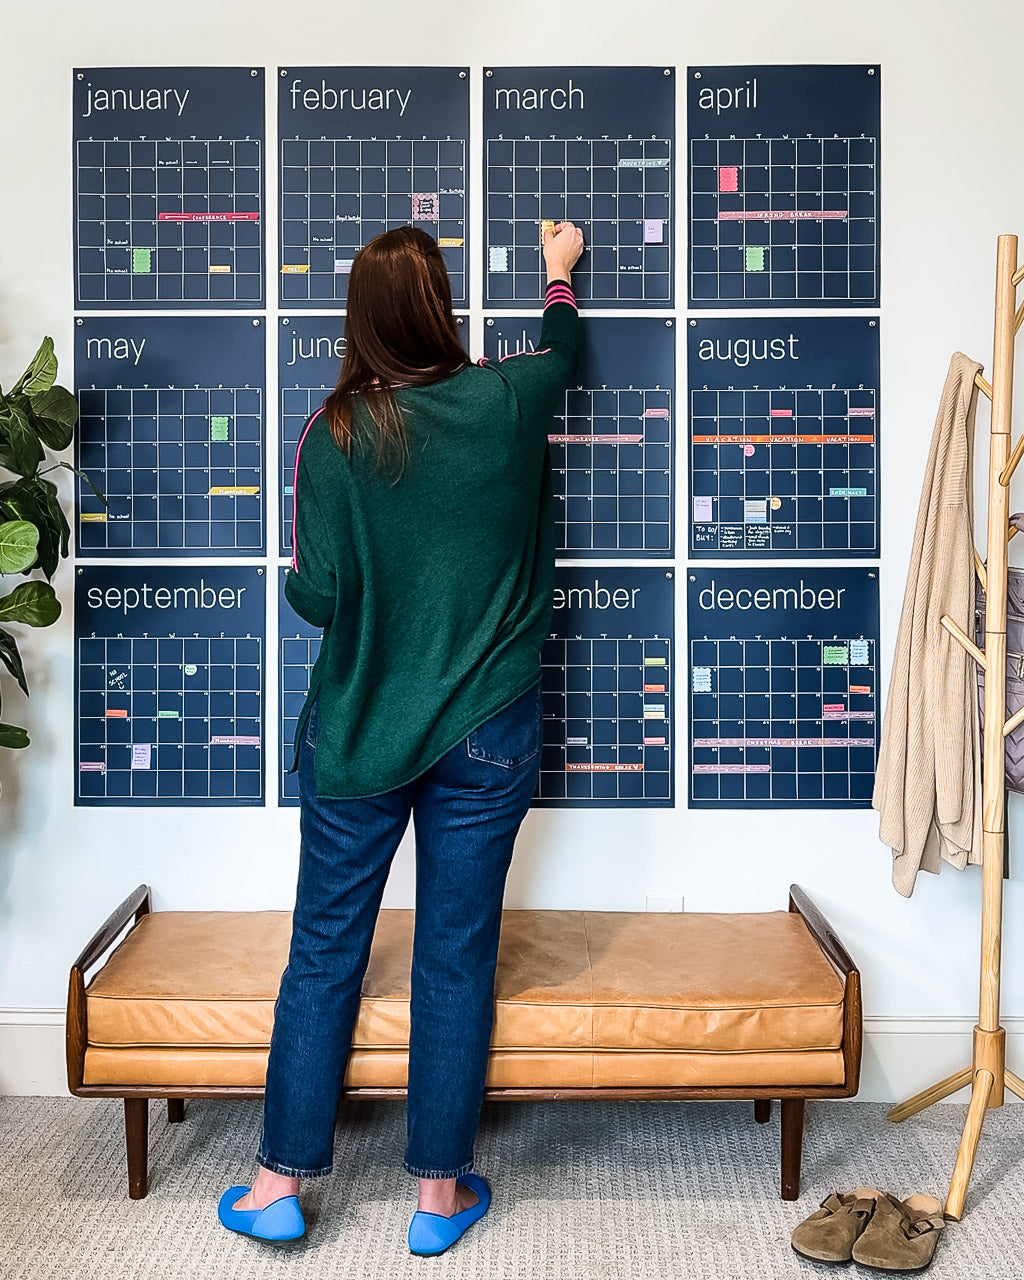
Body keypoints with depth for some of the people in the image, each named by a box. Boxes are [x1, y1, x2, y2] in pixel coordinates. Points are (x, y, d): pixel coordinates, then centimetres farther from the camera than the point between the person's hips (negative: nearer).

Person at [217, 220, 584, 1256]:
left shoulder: (333, 434, -8)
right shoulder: (506, 402, -4)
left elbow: (313, 596, -9)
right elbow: (563, 347, 20)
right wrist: (560, 269, 39)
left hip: (357, 732, 0)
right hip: (486, 733, 1)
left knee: (324, 952, 12)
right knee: (457, 957, 10)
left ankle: (281, 1180, 23)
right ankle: (440, 1190, 22)